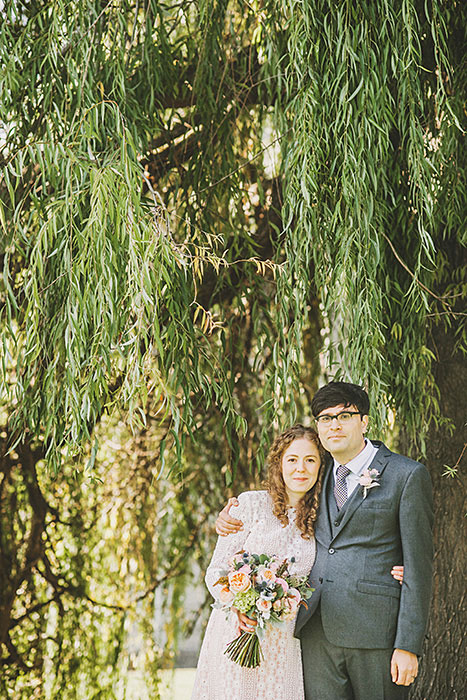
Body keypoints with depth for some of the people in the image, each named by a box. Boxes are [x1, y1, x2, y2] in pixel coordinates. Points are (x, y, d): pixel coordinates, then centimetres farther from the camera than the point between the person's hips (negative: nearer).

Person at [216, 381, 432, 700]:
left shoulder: (408, 475, -2)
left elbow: (418, 566, -5)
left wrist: (408, 646, -11)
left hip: (377, 630, -4)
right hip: (318, 630, 5)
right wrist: (230, 518, 12)